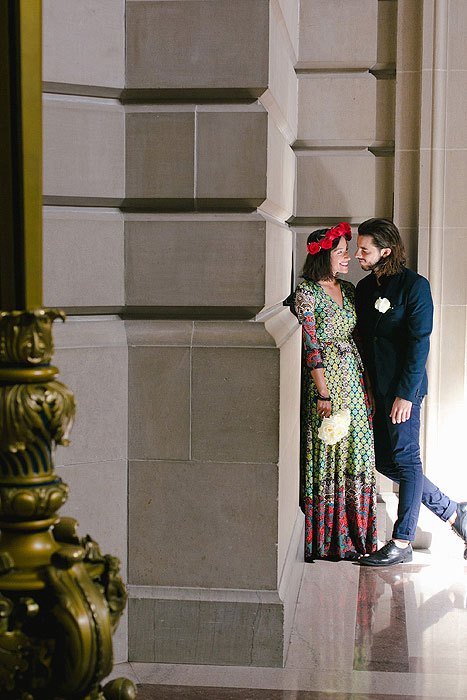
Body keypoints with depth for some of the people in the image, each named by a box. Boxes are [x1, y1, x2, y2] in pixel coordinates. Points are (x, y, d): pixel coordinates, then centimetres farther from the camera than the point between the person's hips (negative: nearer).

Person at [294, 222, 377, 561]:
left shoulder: (348, 289, 11)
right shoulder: (307, 292, -10)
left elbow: (358, 338, 15)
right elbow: (311, 346, -13)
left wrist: (368, 385, 10)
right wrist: (323, 394, -17)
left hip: (354, 378, 7)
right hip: (325, 378, -7)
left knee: (357, 455, 8)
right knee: (327, 459, -2)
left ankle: (355, 534, 18)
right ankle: (325, 539, 8)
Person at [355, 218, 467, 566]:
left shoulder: (415, 286, -10)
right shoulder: (365, 287, 12)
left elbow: (419, 342, -14)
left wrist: (405, 394, -18)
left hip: (403, 387, -8)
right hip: (374, 387, 8)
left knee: (406, 460, -2)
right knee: (387, 462, 9)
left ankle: (402, 543, 3)